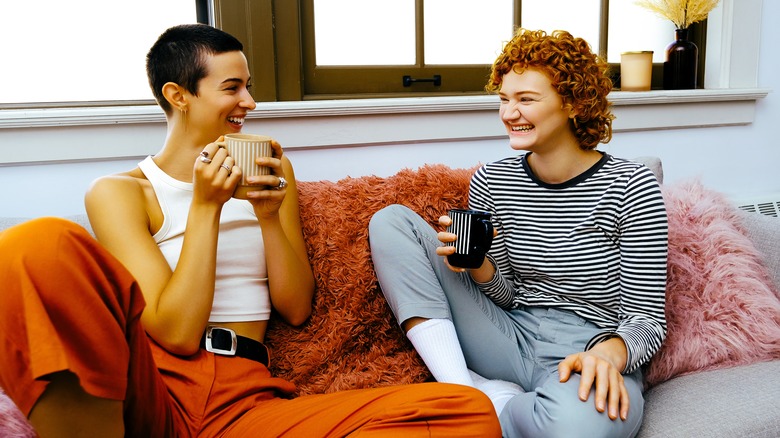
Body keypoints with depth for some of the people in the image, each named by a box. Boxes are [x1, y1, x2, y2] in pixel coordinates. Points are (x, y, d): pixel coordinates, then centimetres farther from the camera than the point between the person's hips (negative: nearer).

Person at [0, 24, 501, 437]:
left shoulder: (269, 175, 17)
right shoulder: (118, 193, 6)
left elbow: (297, 309, 12)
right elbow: (177, 333, -6)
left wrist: (269, 216, -2)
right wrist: (206, 207, -8)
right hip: (151, 388, -3)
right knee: (42, 247, -33)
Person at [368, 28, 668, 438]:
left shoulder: (631, 187, -8)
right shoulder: (490, 181, 3)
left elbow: (646, 317, -6)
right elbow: (506, 296, 10)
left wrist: (609, 352, -28)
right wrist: (478, 263, -13)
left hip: (584, 357, -4)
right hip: (511, 339, 5)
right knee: (390, 220, -4)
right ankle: (464, 389, -15)